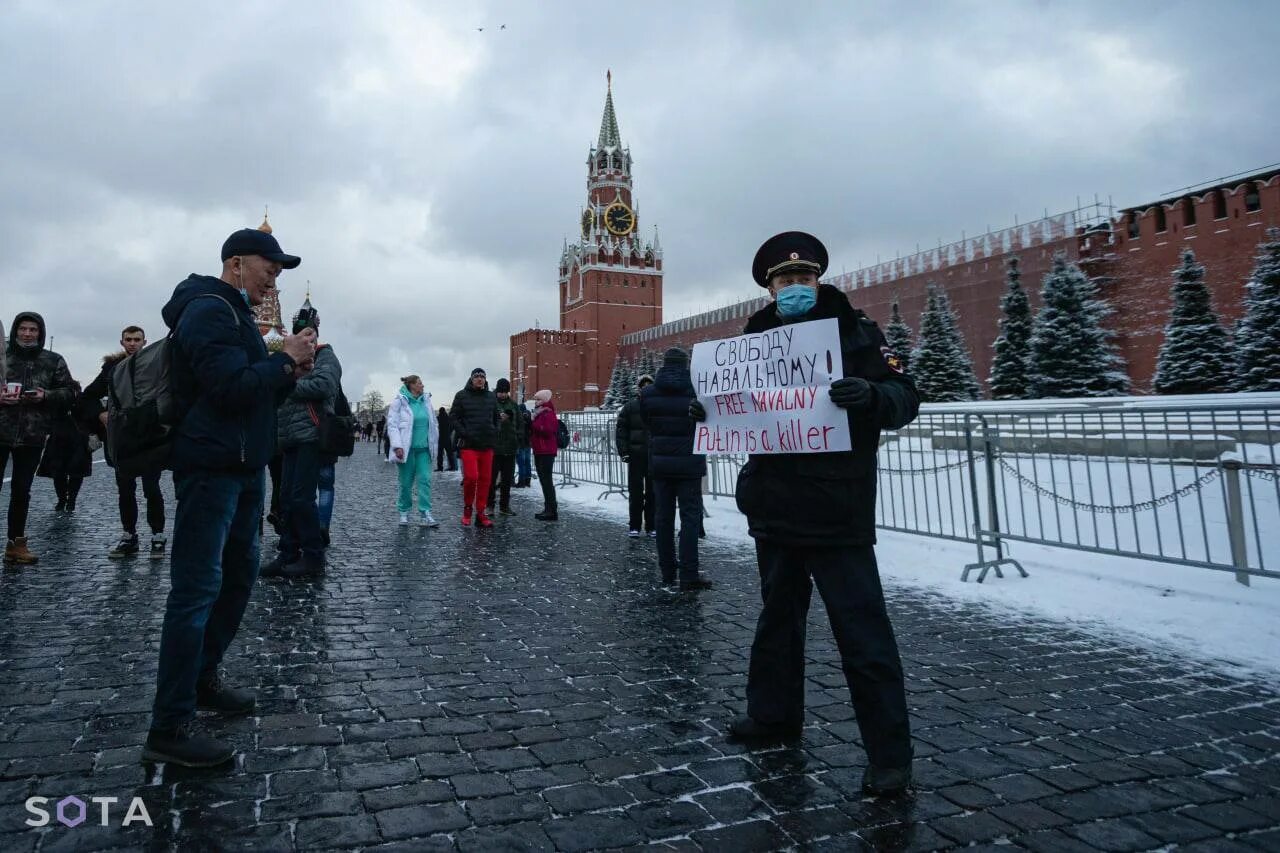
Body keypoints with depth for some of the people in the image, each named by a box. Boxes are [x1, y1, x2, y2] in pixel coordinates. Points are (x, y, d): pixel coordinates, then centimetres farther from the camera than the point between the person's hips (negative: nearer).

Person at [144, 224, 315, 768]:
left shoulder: (236, 315, 20)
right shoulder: (209, 310, -11)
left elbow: (259, 394, 21)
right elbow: (232, 389, -24)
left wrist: (288, 367, 5)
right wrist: (286, 359, -13)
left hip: (242, 467, 11)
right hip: (211, 467, -11)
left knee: (239, 573, 16)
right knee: (197, 589, -9)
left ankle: (203, 679, 30)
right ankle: (169, 729, -3)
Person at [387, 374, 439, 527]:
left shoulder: (426, 400, 10)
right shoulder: (399, 401, -4)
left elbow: (433, 423, 16)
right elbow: (392, 424, -8)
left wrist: (434, 442, 13)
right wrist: (397, 446, -16)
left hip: (424, 448, 4)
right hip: (406, 449, -4)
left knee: (425, 480, -4)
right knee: (406, 482, 4)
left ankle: (425, 514, -4)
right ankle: (404, 513, 20)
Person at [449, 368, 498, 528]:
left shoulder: (491, 397, 13)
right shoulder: (462, 396, 1)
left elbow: (496, 418, 23)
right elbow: (453, 417, -1)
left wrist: (494, 433, 10)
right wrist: (464, 433, -11)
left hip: (487, 445, 4)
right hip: (469, 444, -4)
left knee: (485, 480, 4)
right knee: (471, 477, -14)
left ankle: (480, 514, 12)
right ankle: (467, 507, 10)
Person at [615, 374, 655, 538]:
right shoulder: (630, 406, 3)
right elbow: (621, 430, 2)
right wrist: (623, 451, -6)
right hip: (636, 455, -1)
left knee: (653, 492, 6)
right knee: (635, 491, 3)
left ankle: (651, 525, 15)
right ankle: (635, 526, 11)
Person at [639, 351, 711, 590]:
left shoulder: (648, 393, 0)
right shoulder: (695, 390, -9)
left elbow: (646, 423, 7)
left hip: (660, 463, 3)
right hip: (689, 463, -3)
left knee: (663, 517, 10)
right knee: (690, 517, 1)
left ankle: (668, 574, 15)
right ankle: (689, 575, -2)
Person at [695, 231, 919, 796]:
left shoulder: (855, 331, -2)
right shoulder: (755, 338, 11)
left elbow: (905, 398, -9)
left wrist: (870, 395, -30)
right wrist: (708, 409, 1)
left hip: (836, 510, -5)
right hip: (773, 507, 6)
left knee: (861, 628, -3)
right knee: (778, 612, 19)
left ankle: (889, 753, 8)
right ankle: (774, 712, 36)